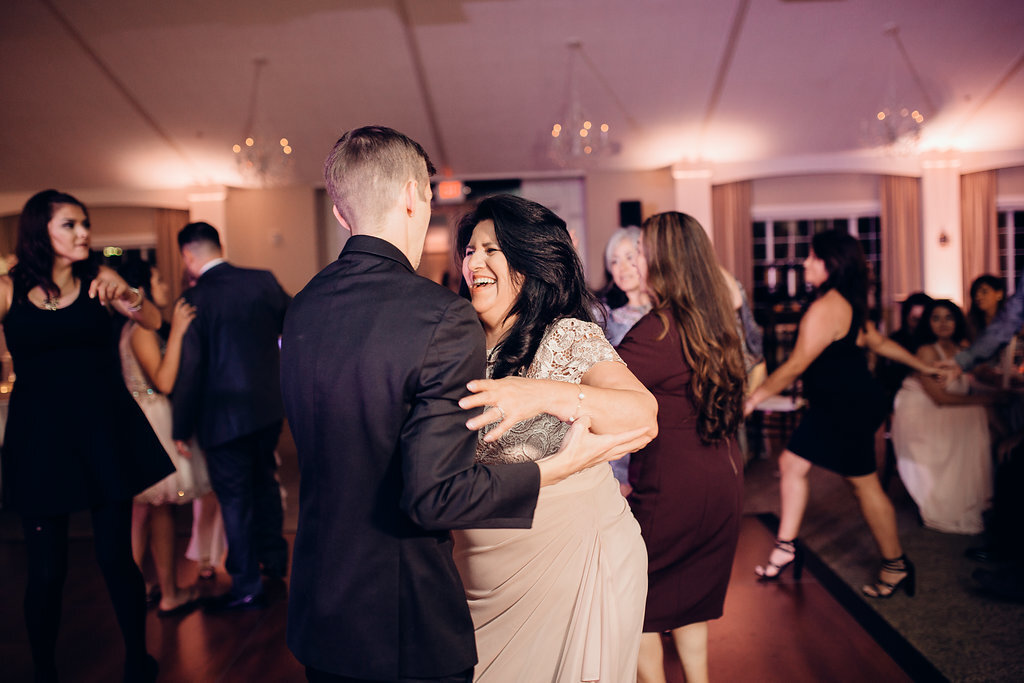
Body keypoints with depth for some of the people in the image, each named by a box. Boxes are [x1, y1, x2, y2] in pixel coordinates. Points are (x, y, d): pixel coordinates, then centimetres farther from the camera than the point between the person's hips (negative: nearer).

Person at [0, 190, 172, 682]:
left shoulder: (98, 279, 4)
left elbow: (153, 321, -7)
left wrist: (124, 294, -24)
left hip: (104, 431, 1)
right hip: (41, 436, 0)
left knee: (116, 557, 4)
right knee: (46, 570, 5)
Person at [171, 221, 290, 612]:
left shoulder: (194, 300, -15)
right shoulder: (263, 281, -2)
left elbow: (188, 370, -14)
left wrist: (181, 429, -5)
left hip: (224, 417, -5)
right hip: (269, 407, 5)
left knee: (235, 500, 7)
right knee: (264, 483, 24)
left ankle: (247, 588, 18)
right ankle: (274, 560, 39)